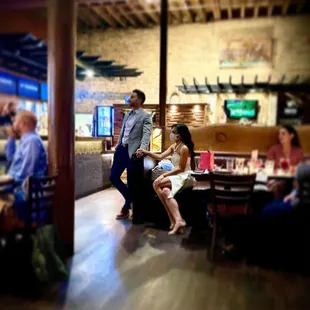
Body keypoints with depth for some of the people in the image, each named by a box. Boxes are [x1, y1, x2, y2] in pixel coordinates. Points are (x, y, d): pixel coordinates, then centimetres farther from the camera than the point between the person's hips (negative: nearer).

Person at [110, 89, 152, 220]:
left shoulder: (145, 116, -4)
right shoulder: (127, 115, 18)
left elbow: (146, 134, -17)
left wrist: (142, 148, -33)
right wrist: (117, 146, 19)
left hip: (132, 151, -7)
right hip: (121, 149, 7)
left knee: (131, 182, 2)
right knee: (113, 177, 6)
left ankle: (126, 208, 19)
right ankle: (131, 199, 23)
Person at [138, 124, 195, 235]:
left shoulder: (184, 148, -15)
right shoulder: (173, 146, 12)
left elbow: (181, 168, -17)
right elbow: (160, 157, 8)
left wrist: (163, 175, -21)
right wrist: (146, 152, -3)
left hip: (184, 177, -8)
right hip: (176, 176, 8)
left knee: (157, 184, -22)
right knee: (166, 191, -22)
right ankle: (176, 220, -18)